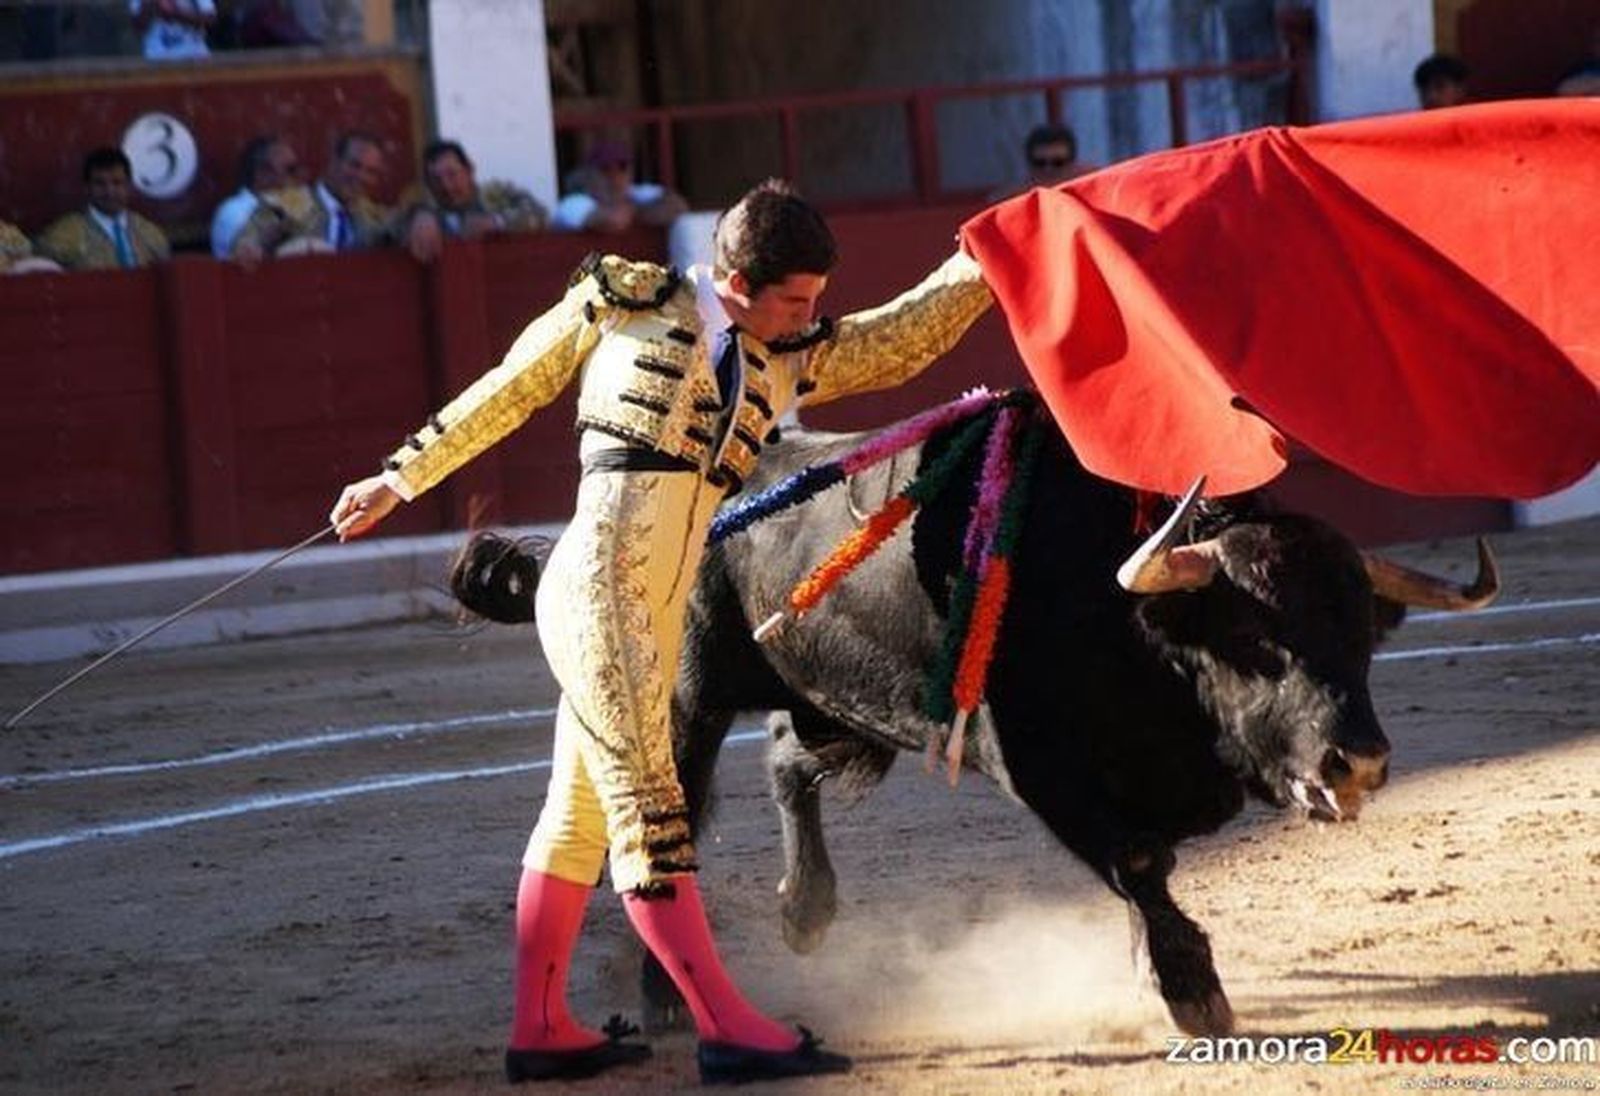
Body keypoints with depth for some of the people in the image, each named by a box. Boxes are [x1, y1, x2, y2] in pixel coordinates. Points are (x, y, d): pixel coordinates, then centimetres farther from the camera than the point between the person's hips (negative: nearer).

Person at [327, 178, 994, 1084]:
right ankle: (728, 1027, -16)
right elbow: (510, 390, 7)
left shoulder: (788, 360, 11)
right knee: (649, 809, -10)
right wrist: (405, 477, 14)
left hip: (661, 610, 7)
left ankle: (541, 1028, 20)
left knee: (584, 814, 14)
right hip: (596, 591, -7)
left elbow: (901, 340, 10)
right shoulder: (624, 306, -2)